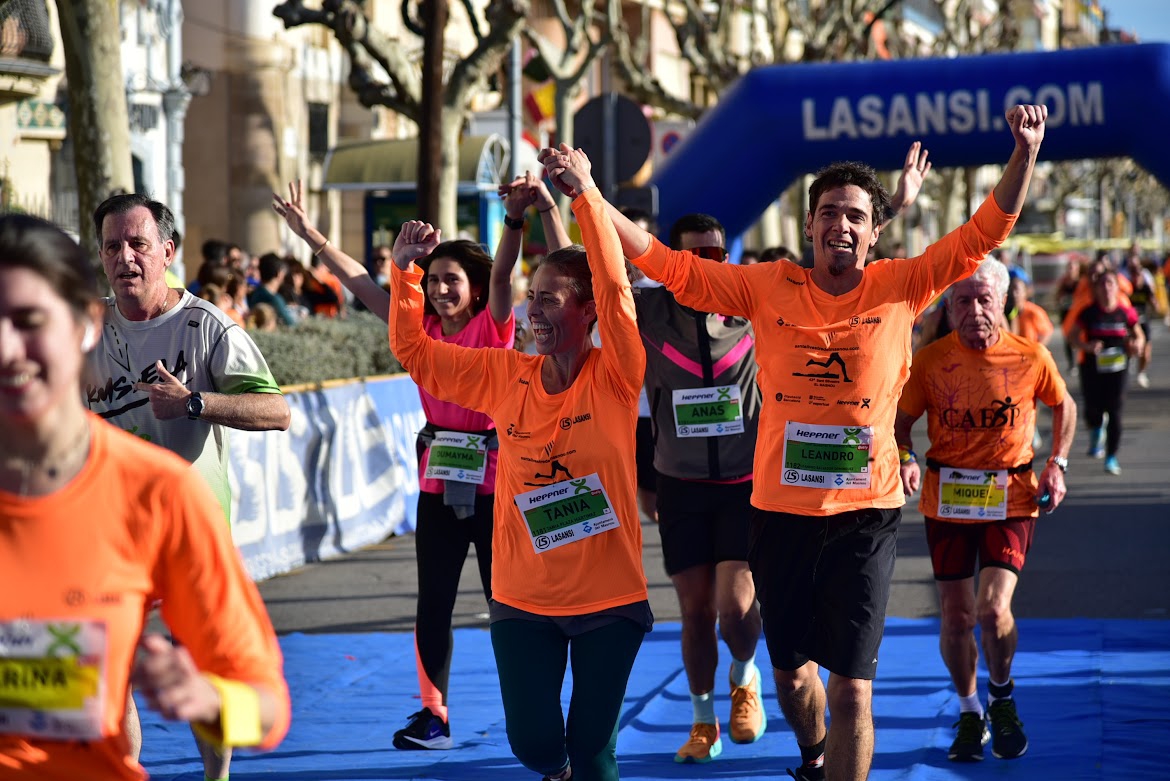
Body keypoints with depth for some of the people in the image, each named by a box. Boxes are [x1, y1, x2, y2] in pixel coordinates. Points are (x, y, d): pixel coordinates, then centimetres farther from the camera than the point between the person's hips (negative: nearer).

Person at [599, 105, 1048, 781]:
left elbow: (984, 233, -1)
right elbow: (669, 265, 1)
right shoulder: (769, 287, 0)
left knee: (851, 689, -7)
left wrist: (1025, 152, -13)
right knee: (791, 670, 19)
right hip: (781, 511, 2)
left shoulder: (900, 288, -2)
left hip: (865, 515, -2)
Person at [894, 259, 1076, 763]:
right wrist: (905, 458, -18)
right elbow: (901, 420, 2)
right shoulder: (930, 360, -6)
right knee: (956, 618, 6)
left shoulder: (1032, 358, -5)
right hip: (946, 498, 1)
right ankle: (969, 713, 29)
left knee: (993, 610, -16)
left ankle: (1002, 698, 14)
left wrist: (1057, 464, 2)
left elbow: (1063, 407, 13)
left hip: (1010, 499, -1)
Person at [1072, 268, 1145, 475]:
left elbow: (1139, 335, 11)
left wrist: (1137, 345, -12)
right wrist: (1087, 346, -19)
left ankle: (1111, 458, 8)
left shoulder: (1126, 312, -2)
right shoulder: (1088, 313, -4)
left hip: (1117, 367, 0)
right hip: (1092, 367, 0)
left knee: (1115, 411, -3)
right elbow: (1074, 336, 0)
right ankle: (1096, 431, 40)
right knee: (1093, 409, 1)